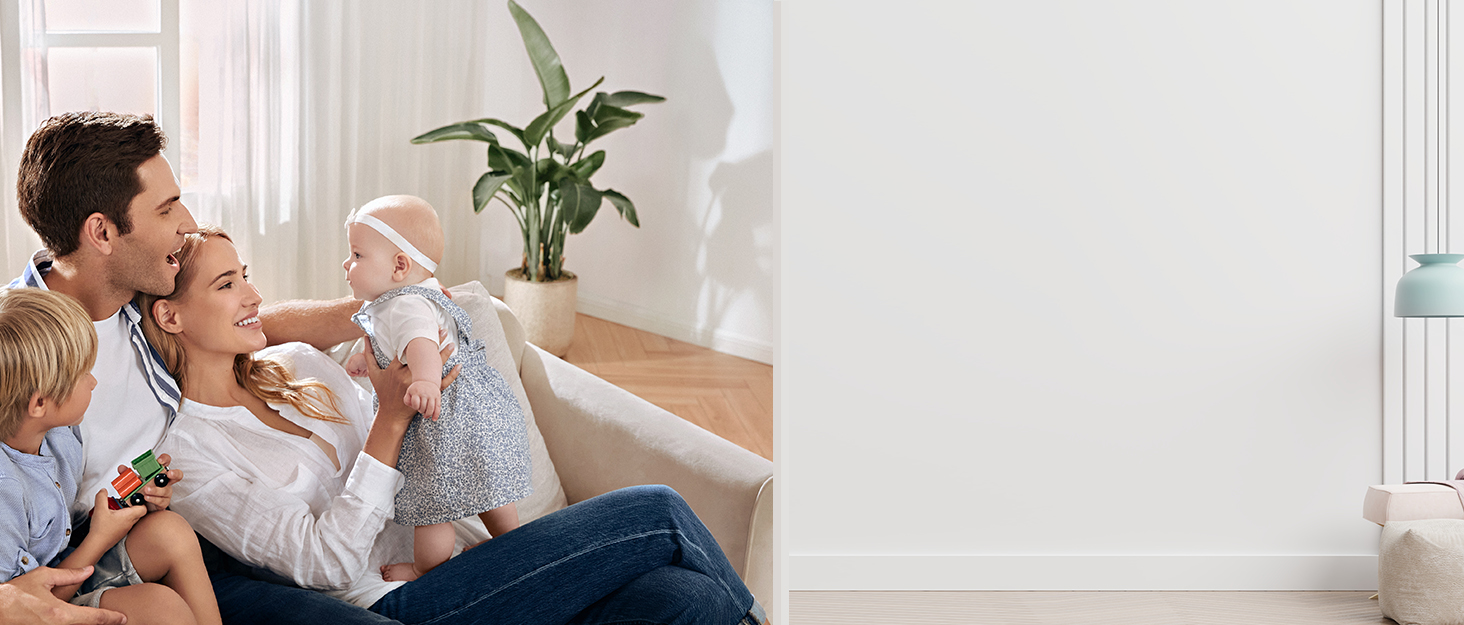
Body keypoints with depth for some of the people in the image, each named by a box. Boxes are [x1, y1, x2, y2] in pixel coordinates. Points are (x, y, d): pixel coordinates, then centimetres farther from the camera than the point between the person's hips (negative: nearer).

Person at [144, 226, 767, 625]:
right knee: (659, 514, -14)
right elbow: (326, 563, -14)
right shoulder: (185, 452, -6)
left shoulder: (298, 365, 15)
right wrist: (392, 419, -15)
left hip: (443, 560, 7)